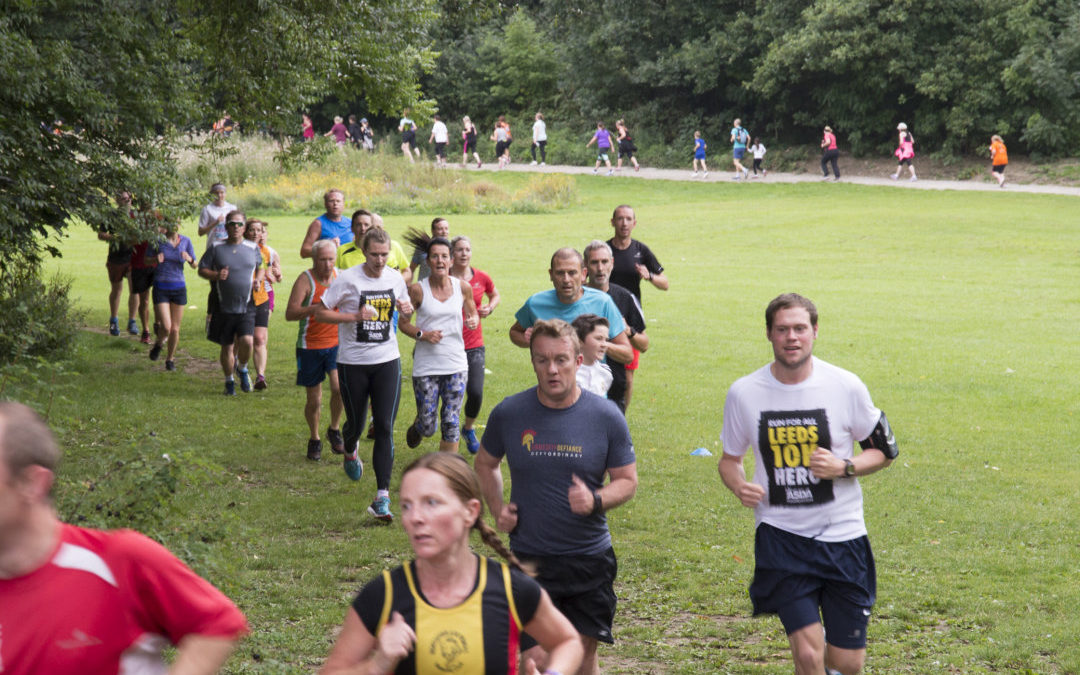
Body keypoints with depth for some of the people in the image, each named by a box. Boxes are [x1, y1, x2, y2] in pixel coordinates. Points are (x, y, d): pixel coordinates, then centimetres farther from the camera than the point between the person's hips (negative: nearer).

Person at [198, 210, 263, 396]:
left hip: (246, 307, 0)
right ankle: (229, 382, 27)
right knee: (226, 347, 7)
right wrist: (216, 275, -15)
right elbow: (201, 270, 4)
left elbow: (261, 267, 22)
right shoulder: (216, 248, 1)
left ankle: (242, 368, 13)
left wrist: (258, 279, 2)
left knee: (246, 341, -18)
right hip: (224, 308, 0)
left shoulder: (253, 248, 7)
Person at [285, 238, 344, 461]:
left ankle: (334, 430, 6)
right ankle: (314, 439, 28)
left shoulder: (340, 276, 2)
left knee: (339, 387, -19)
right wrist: (315, 308, -34)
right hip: (310, 345, -2)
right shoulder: (305, 280, -12)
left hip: (336, 343, 2)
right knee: (314, 399, 5)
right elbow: (290, 313, -22)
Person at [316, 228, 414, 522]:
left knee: (385, 427, -8)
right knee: (356, 422, 10)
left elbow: (405, 305, 22)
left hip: (387, 360, 2)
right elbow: (320, 312, -6)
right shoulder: (347, 279, -10)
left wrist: (407, 308, -3)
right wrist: (354, 316, -19)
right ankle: (350, 451, 50)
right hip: (353, 362, -2)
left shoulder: (395, 278, 3)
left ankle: (382, 497, -9)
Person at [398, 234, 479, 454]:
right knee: (427, 426, 3)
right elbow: (403, 322, 2)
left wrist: (474, 321, -7)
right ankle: (416, 427, 40)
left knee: (451, 424, 0)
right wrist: (423, 335, -15)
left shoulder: (463, 287, 0)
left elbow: (472, 313, 16)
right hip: (426, 367, -2)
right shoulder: (418, 290, -7)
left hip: (456, 365, 2)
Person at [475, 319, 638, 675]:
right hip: (529, 558, -1)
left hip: (590, 559, 1)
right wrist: (497, 509, 3)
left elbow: (627, 480, 3)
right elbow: (485, 463, 17)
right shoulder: (508, 414, -3)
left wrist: (595, 500, -16)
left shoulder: (606, 416, -5)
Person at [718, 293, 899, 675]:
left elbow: (884, 451, 6)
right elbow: (730, 458, 13)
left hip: (842, 534, 1)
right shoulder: (744, 393, -3)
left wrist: (843, 468, -13)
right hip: (781, 536, -1)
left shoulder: (845, 386, -5)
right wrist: (739, 486, -9)